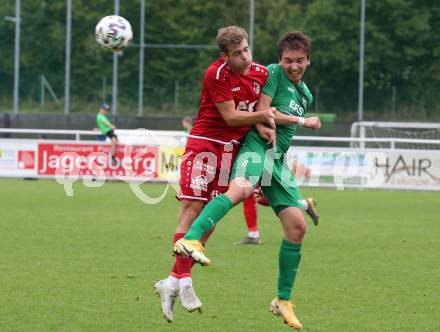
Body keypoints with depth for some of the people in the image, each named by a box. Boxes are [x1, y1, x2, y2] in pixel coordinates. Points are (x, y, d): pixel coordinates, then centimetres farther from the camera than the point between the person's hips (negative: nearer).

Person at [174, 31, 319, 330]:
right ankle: (191, 239, -60)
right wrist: (302, 121, 0)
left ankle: (284, 300, 12)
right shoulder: (273, 73, 0)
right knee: (240, 188, -39)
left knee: (297, 226, 0)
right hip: (257, 146, -7)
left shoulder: (306, 94, 23)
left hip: (279, 158, 7)